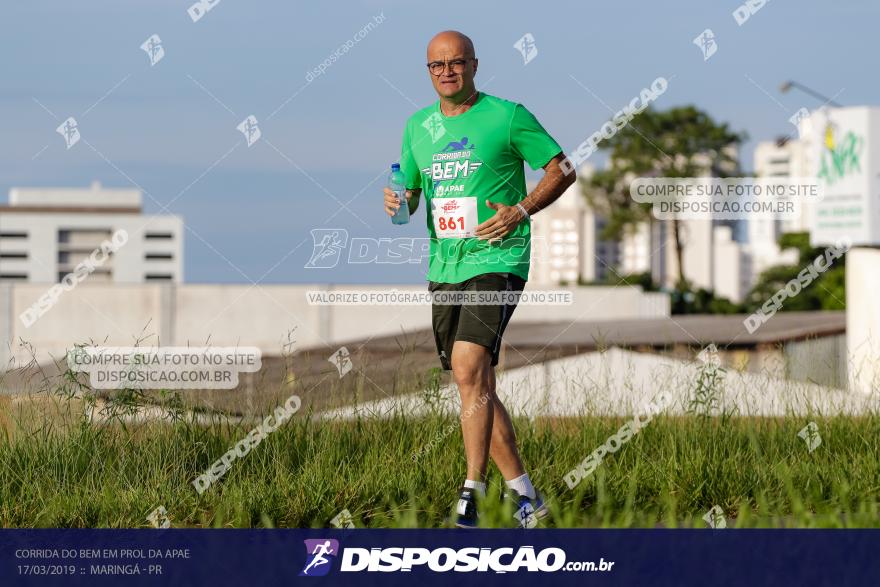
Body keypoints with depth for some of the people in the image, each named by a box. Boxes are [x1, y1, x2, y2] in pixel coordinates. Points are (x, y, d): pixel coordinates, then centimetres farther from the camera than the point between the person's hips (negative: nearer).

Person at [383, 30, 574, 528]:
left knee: (469, 368, -22)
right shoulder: (417, 127, 13)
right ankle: (524, 492, 19)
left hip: (497, 260, -6)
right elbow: (411, 193, 21)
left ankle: (473, 490, -22)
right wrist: (397, 203, -2)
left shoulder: (507, 116, -3)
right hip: (444, 268, 7)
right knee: (479, 386, 8)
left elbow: (562, 170, 1)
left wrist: (521, 210, -13)